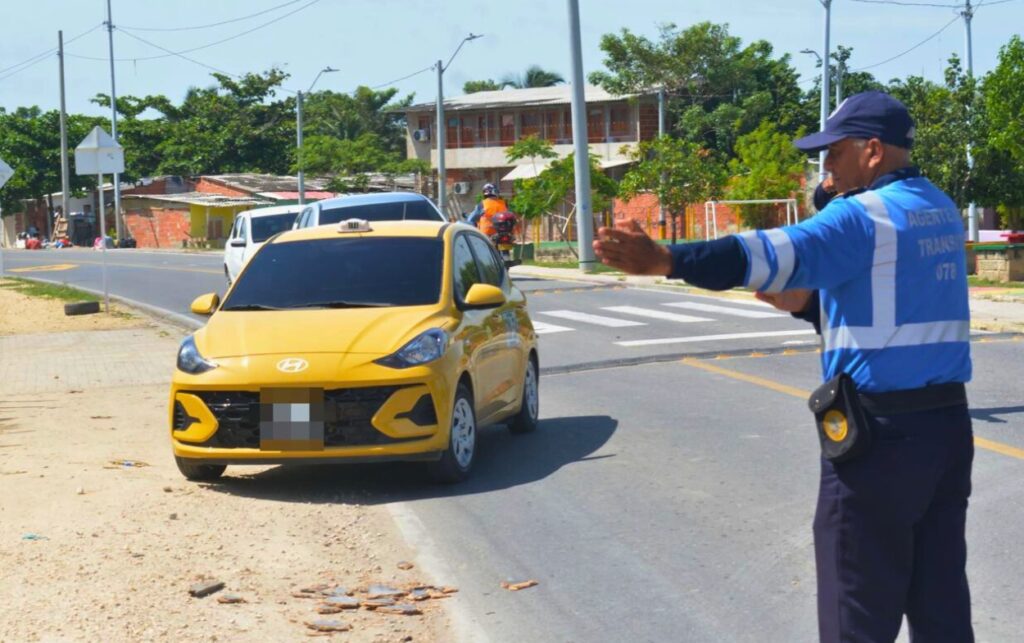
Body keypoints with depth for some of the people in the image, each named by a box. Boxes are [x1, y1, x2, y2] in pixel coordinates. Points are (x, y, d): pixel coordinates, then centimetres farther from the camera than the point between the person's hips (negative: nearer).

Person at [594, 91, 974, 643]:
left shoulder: (865, 215, -14)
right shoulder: (941, 210, 13)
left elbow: (781, 252, -29)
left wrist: (664, 261, -38)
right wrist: (807, 303, 9)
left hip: (883, 432, -8)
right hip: (949, 422, 8)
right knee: (941, 597, 12)